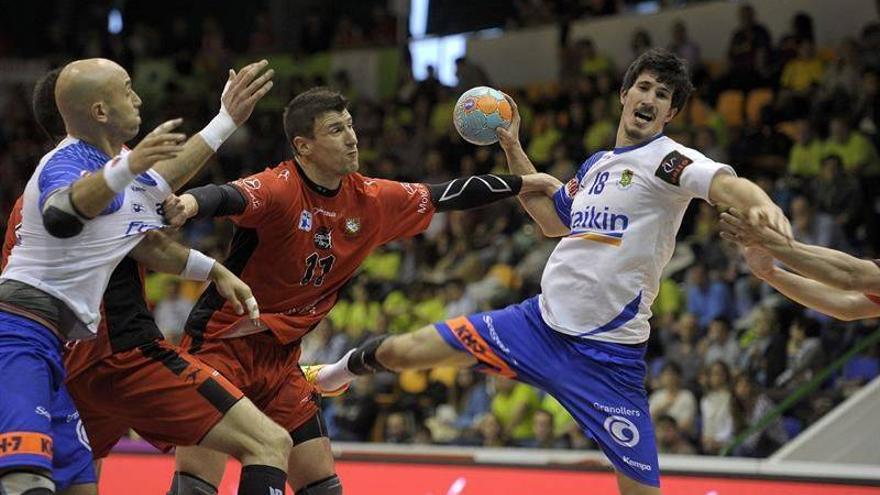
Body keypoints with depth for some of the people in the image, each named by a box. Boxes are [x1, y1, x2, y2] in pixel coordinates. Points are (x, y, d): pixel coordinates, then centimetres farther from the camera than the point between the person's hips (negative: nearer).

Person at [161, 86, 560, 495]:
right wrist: (189, 202, -63)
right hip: (220, 345, -7)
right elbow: (228, 197, -40)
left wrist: (526, 182, 19)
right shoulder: (279, 188, -20)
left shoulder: (370, 200, 2)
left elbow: (446, 196, 15)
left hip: (281, 358, 7)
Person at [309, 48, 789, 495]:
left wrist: (760, 203, -53)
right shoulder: (596, 164, 13)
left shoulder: (669, 160, -10)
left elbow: (726, 183, -30)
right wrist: (513, 148, 25)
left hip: (606, 354, -6)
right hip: (539, 321, 6)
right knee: (402, 351, 8)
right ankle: (343, 370, 41)